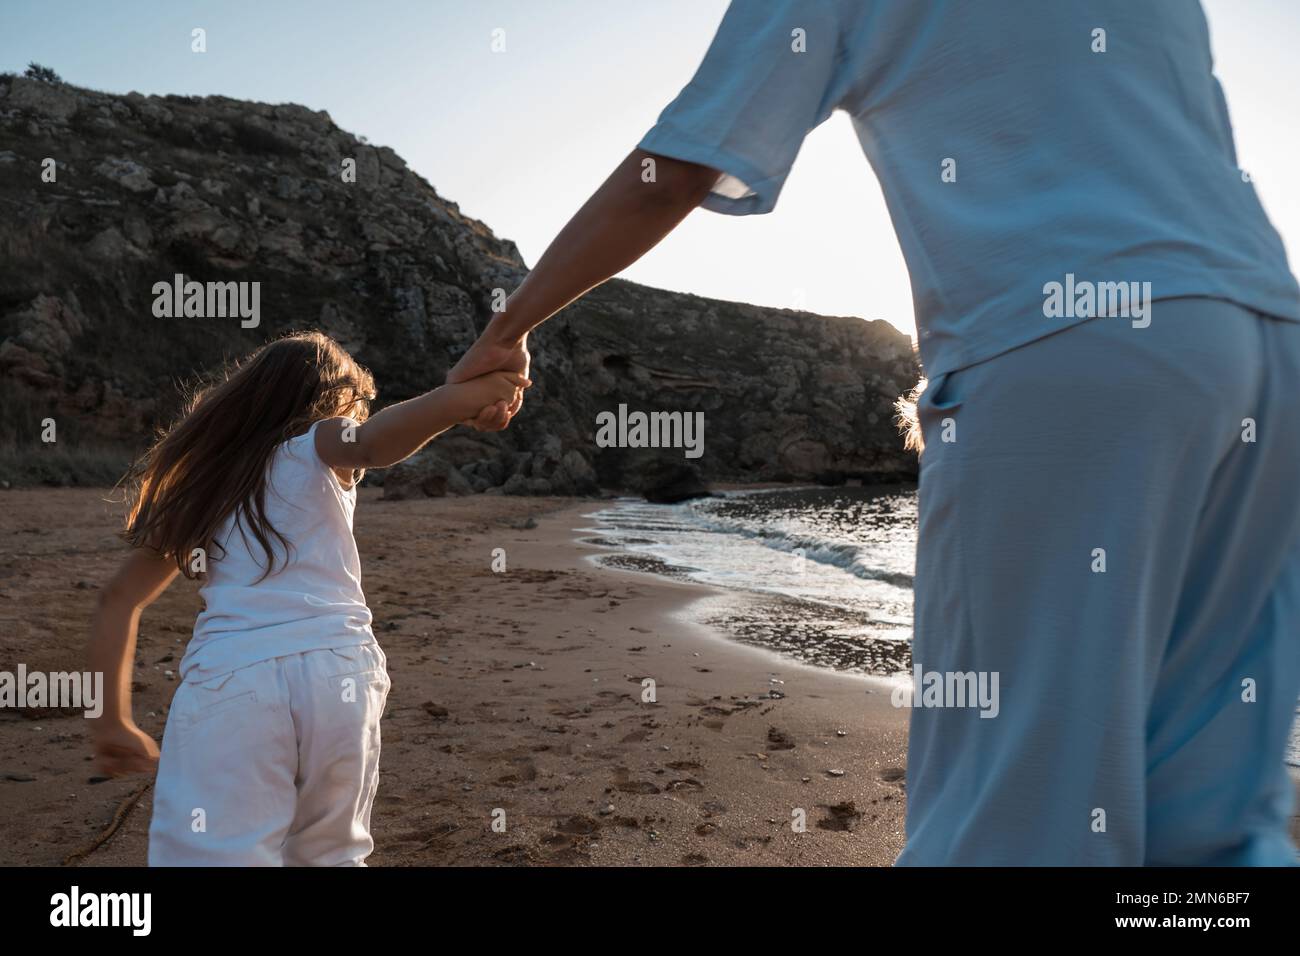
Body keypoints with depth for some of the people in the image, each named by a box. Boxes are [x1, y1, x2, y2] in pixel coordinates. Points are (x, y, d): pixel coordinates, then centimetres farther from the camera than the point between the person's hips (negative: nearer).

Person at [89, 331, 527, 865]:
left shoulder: (200, 483, 23)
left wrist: (113, 724, 26)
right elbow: (375, 443, -13)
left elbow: (119, 599, 22)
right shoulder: (318, 447, 12)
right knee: (329, 856, 17)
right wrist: (469, 395, -18)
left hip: (227, 680, 1)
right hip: (338, 669, -1)